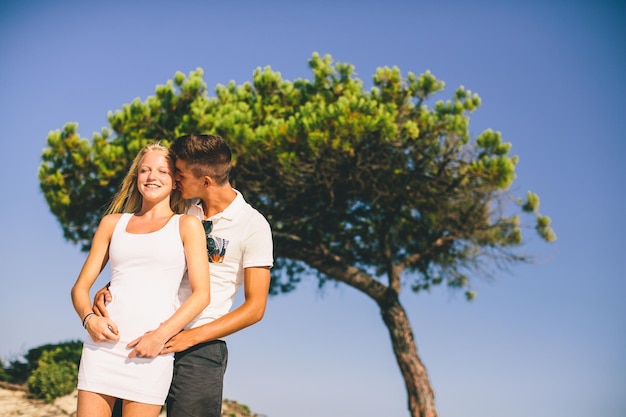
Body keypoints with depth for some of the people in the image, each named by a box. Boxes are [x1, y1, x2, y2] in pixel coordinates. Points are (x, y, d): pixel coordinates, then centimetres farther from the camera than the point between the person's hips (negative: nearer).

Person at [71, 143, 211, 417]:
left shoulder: (186, 225, 7)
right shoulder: (113, 223, 16)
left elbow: (201, 294, -1)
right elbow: (81, 286, 14)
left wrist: (161, 335, -13)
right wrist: (89, 318, -6)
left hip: (150, 350, -2)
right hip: (103, 343, 3)